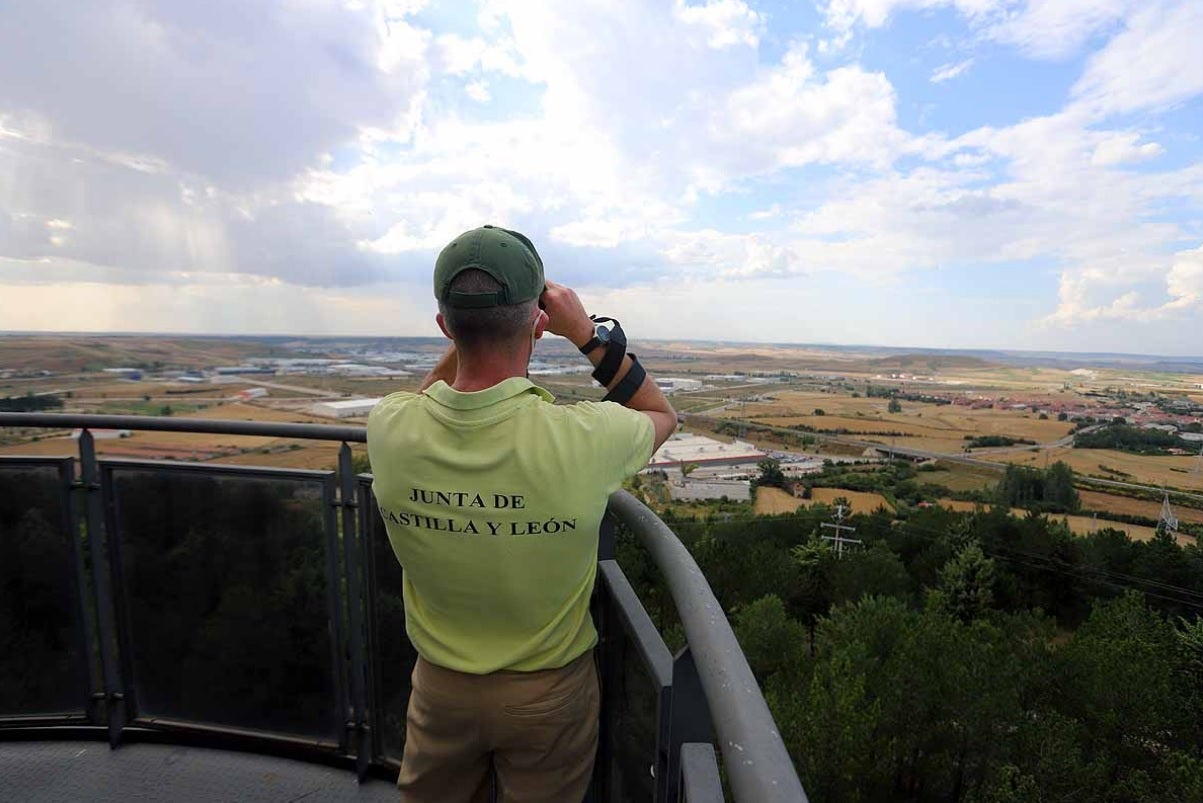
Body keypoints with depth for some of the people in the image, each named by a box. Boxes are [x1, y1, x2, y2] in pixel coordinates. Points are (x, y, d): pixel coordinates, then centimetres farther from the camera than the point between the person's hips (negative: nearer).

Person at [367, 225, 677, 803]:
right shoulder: (584, 440, -32)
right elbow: (662, 414, -7)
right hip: (550, 691, -2)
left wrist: (468, 333, -6)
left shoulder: (389, 430, -24)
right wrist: (590, 334, -12)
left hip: (440, 685, 2)